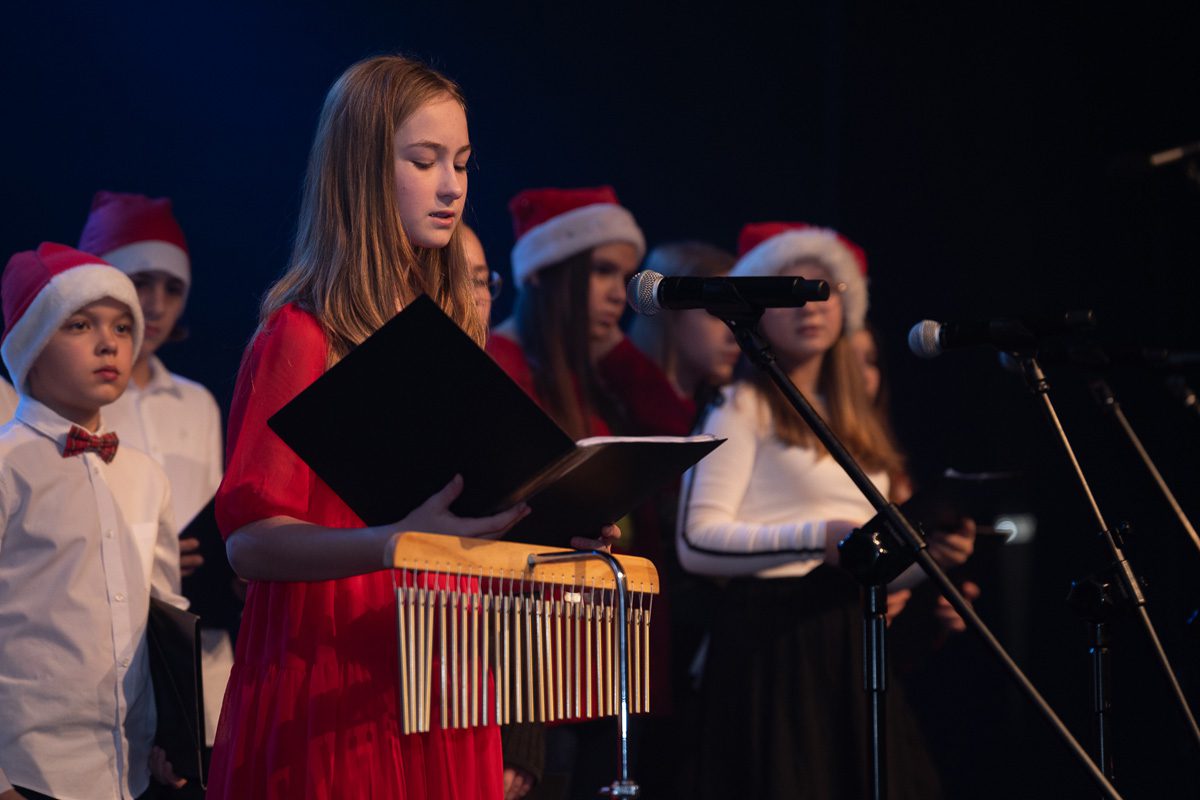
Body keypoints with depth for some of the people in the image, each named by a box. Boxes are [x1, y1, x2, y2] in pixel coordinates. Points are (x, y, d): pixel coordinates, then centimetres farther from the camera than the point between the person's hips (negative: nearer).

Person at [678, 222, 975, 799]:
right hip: (774, 640, -6)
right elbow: (696, 542, -12)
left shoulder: (856, 423, 21)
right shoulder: (743, 408, 0)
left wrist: (929, 553, 4)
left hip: (851, 641, 7)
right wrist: (818, 536, -20)